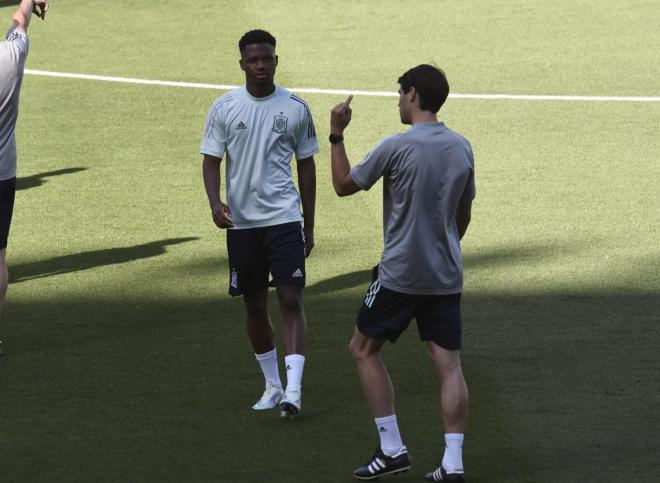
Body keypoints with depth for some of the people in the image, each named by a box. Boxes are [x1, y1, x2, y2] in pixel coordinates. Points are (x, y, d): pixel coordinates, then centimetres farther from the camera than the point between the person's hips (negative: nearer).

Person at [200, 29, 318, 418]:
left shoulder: (296, 108, 1)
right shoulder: (225, 108, 1)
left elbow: (306, 165, 9)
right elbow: (211, 160, 3)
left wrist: (309, 226, 10)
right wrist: (215, 202, -17)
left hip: (284, 218, -2)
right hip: (242, 222, 2)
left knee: (291, 299, -13)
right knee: (255, 306, 9)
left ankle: (293, 391, -17)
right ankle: (272, 386, 23)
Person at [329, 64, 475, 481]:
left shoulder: (397, 147, -13)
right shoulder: (461, 147, 6)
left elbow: (344, 185, -2)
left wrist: (337, 135, 6)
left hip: (401, 273, -5)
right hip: (446, 275, 5)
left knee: (364, 350, 11)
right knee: (449, 364, 4)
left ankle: (392, 449, 6)